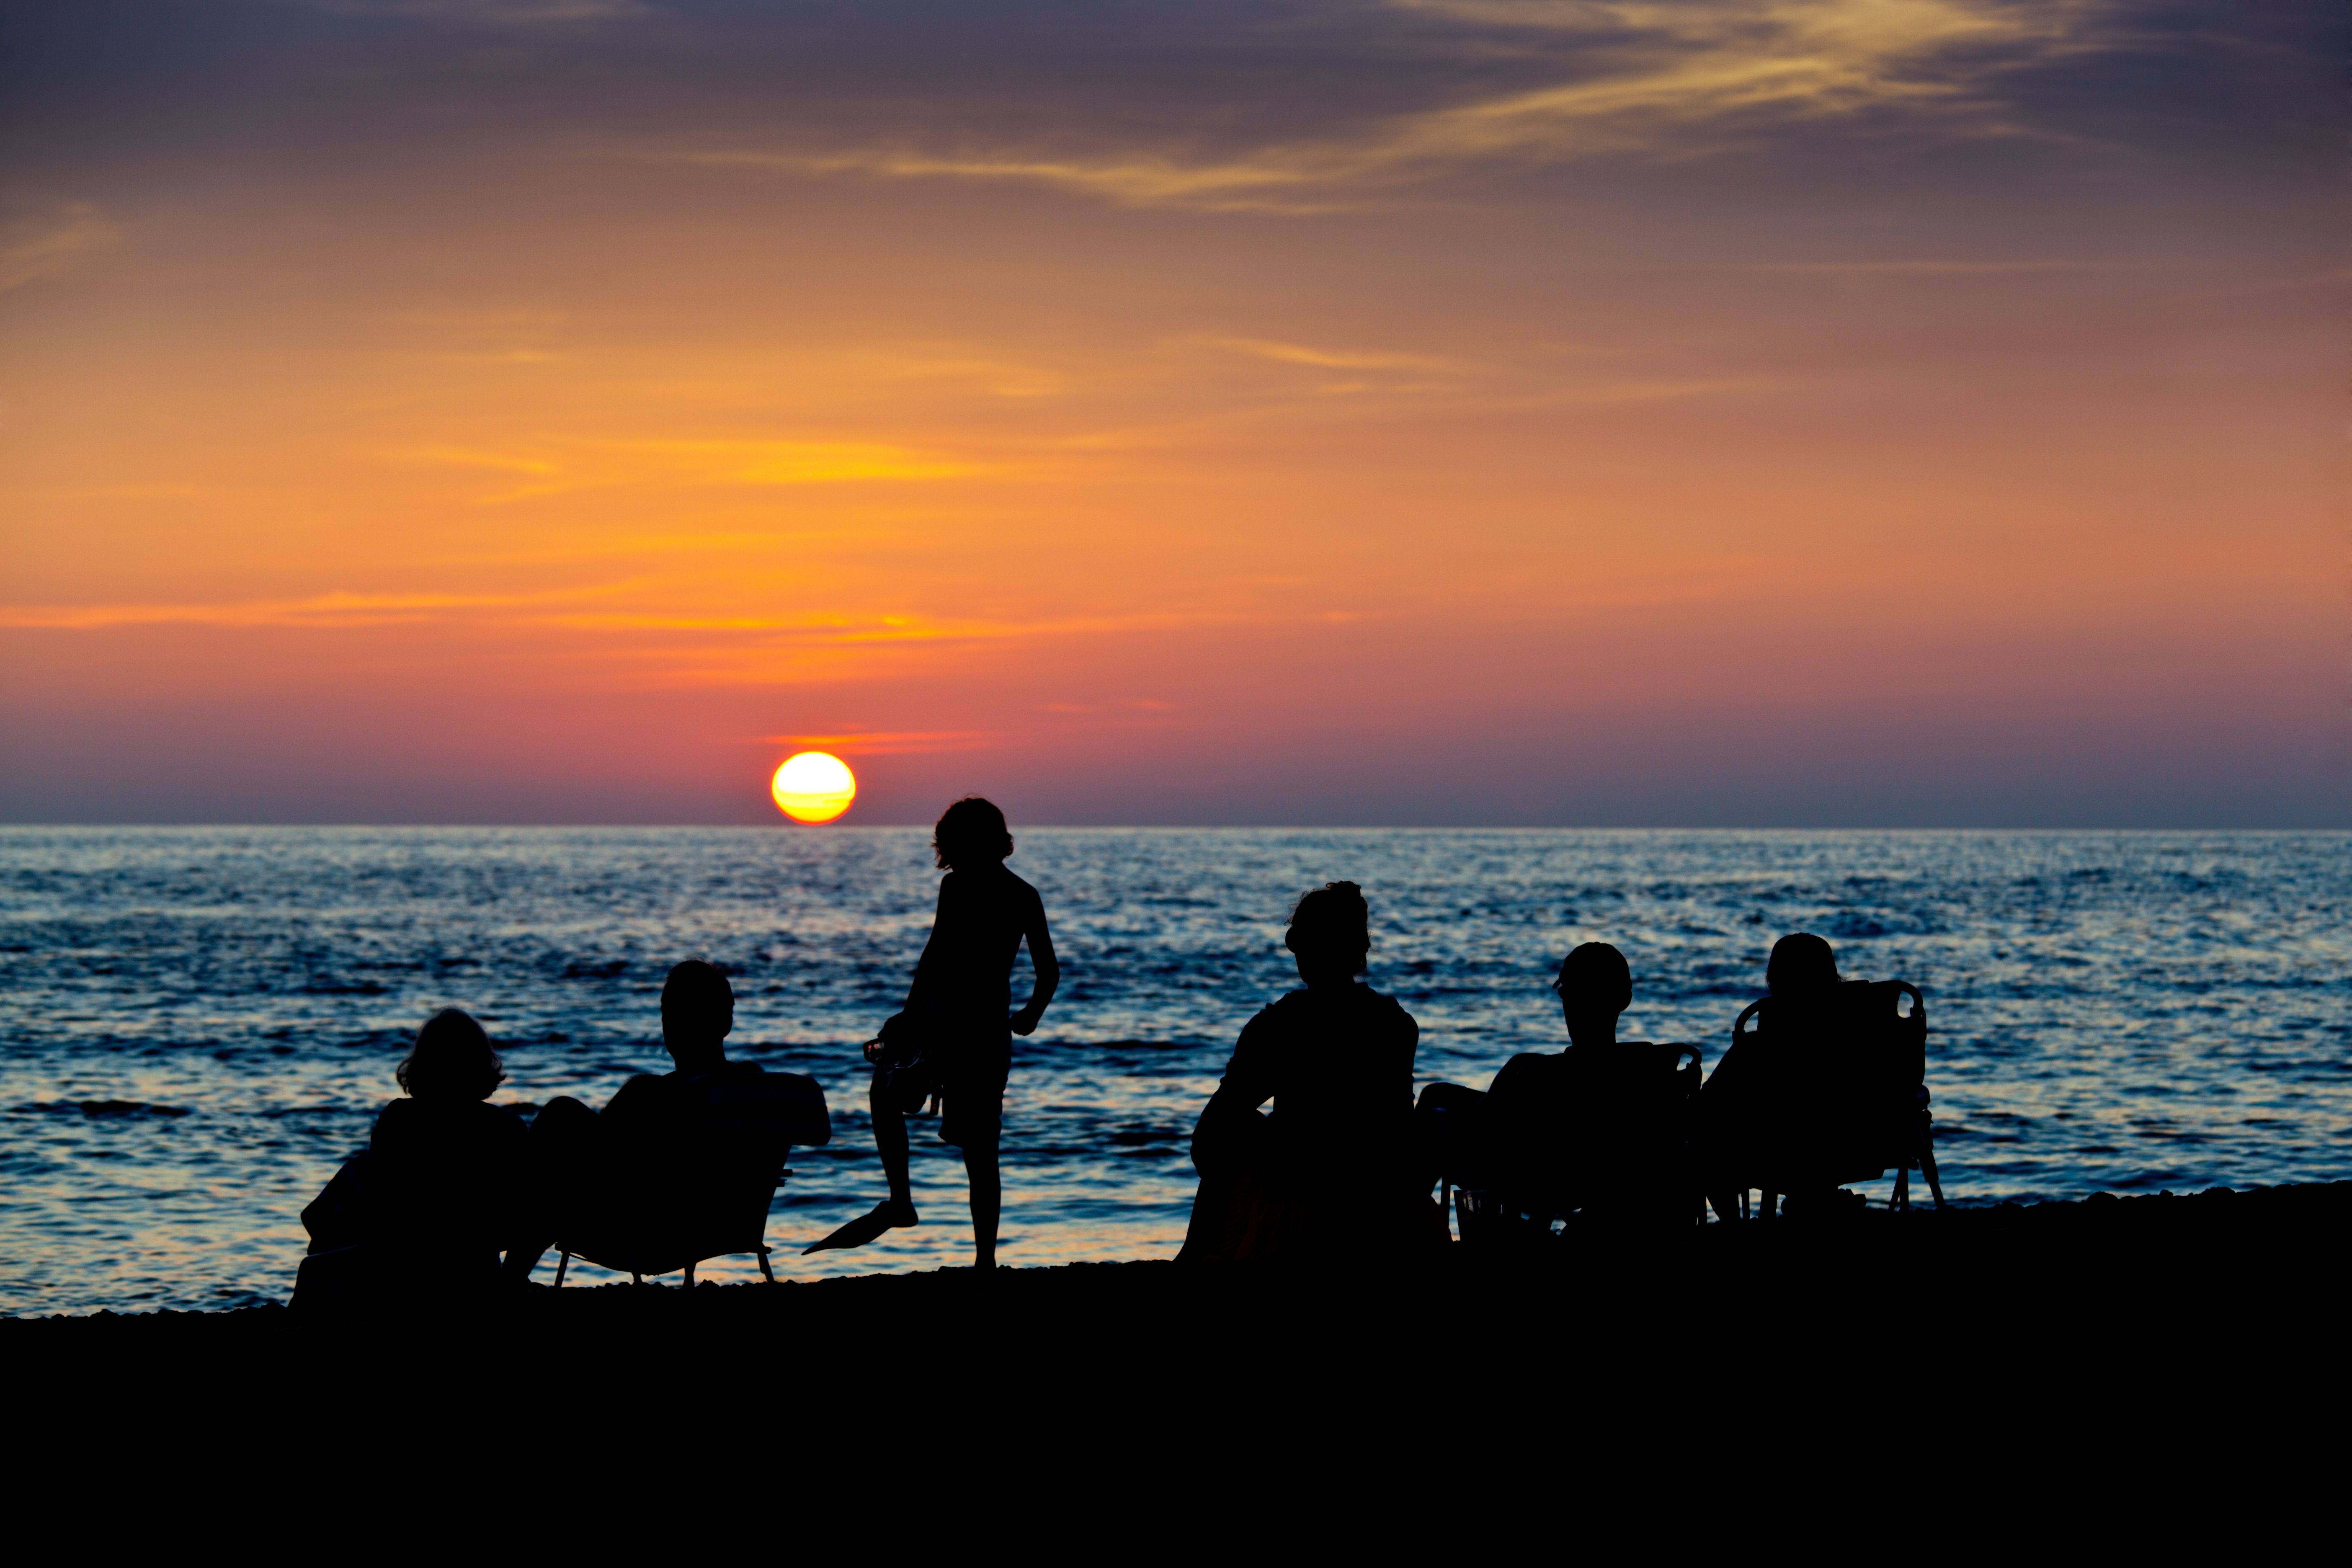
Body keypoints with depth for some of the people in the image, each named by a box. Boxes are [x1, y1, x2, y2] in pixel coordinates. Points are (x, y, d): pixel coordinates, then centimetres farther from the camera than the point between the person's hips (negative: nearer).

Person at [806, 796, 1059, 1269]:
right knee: (980, 1150, 7)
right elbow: (1049, 972, 14)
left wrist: (910, 1013, -15)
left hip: (943, 1013, -5)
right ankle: (985, 1258, 4)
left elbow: (936, 952, -16)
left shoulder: (958, 884, -6)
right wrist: (1029, 1016, 30)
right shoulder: (1025, 897, 12)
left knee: (885, 1098, 14)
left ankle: (900, 1201, -1)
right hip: (992, 1027, 5)